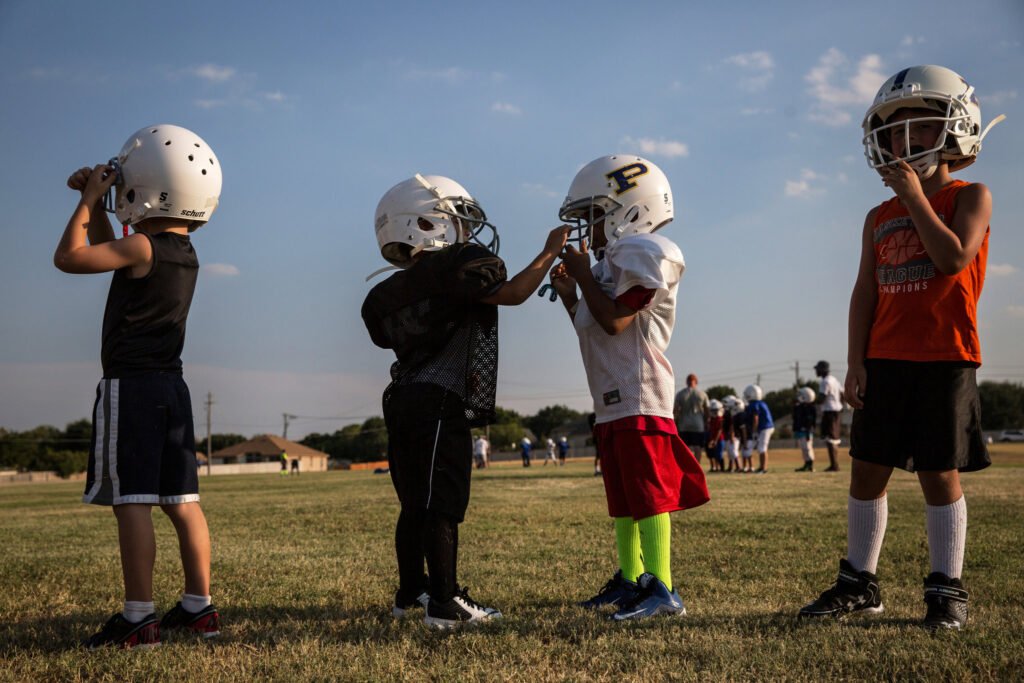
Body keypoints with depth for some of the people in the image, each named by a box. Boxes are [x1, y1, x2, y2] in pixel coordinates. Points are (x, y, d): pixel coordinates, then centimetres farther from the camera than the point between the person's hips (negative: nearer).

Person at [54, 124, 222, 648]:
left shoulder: (142, 247, -12)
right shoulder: (185, 254, 14)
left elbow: (69, 257, -11)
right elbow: (104, 249, 28)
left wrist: (88, 201, -1)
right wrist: (95, 201, 19)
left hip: (129, 385, -8)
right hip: (171, 386, 8)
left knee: (131, 501, -6)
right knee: (181, 500, 9)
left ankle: (138, 618, -5)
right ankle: (199, 606, 14)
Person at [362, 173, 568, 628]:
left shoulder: (395, 290, 14)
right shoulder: (455, 269, -11)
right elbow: (513, 294, -14)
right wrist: (550, 252, -1)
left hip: (403, 401, 8)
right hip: (440, 402, -8)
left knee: (415, 504, 16)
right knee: (443, 505, -5)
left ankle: (410, 591, 26)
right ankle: (445, 603, -3)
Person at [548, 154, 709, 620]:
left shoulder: (643, 255, -10)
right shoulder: (612, 261, 19)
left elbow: (614, 322, -19)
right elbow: (592, 331, 21)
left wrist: (583, 275, -9)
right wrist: (568, 295, 10)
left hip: (639, 398, -10)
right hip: (612, 401, 10)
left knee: (649, 494, -10)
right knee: (623, 499, 15)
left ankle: (663, 589, -9)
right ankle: (630, 579, 24)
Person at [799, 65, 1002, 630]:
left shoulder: (971, 198, 0)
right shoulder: (879, 218, 12)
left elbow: (952, 257, -19)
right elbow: (864, 294, 8)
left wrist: (915, 197, -12)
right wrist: (856, 363, 1)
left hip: (944, 358, -5)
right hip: (884, 361, 5)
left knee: (938, 473, -1)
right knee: (867, 470, 6)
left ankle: (947, 590, 11)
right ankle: (859, 582, 16)